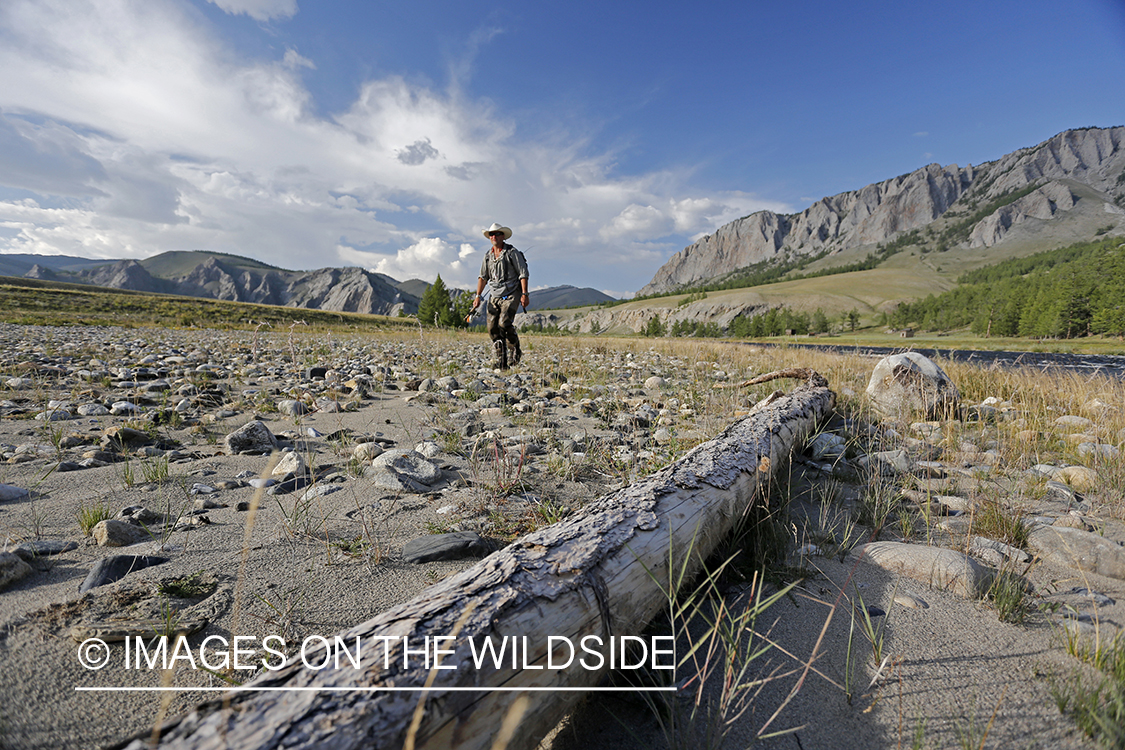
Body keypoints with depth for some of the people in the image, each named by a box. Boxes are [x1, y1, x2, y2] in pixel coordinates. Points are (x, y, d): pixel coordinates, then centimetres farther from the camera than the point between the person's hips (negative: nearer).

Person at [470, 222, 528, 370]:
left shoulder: (512, 253, -4)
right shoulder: (487, 255, 12)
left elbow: (523, 274, -7)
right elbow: (483, 277, 17)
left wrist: (524, 294, -15)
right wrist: (478, 295, 8)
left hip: (511, 295, -5)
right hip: (494, 296, 5)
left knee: (504, 323, -21)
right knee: (493, 327, -5)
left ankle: (516, 351, 4)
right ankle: (500, 362, 2)